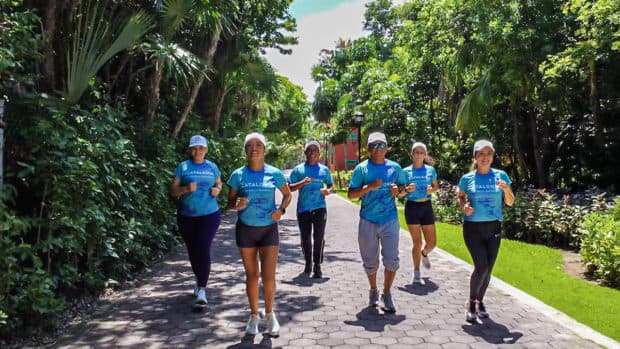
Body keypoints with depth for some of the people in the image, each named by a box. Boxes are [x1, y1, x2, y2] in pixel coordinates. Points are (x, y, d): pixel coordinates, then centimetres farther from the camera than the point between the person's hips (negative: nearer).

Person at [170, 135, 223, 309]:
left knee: (203, 249, -14)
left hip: (209, 215, -1)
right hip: (186, 216, 1)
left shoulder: (212, 167, 6)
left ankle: (202, 290, -12)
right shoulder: (183, 166, 0)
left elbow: (219, 183, 22)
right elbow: (173, 191, -1)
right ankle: (200, 280, 35)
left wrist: (217, 189, -1)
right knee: (193, 251, 12)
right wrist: (186, 188, -21)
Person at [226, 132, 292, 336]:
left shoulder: (274, 173, -3)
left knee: (268, 276, -4)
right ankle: (254, 315, 27)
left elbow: (287, 194, 12)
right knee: (252, 275, 10)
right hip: (246, 229, 1)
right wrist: (237, 205, -20)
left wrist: (281, 209, -7)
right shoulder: (238, 175, -3)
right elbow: (230, 203, 3)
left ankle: (270, 314, 20)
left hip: (269, 229, 0)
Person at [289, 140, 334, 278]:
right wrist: (302, 183, -15)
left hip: (319, 208, 0)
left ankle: (317, 266, 3)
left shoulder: (324, 169, 9)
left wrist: (328, 191, -4)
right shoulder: (298, 169, 4)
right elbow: (289, 188, 2)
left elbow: (330, 184, 19)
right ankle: (308, 262, 28)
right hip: (303, 209, 0)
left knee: (319, 238, -6)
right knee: (305, 239, 8)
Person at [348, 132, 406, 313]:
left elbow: (403, 186, 18)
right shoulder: (361, 168, -3)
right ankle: (373, 291, 34)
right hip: (368, 221, -1)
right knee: (370, 262, 11)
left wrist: (398, 190, -5)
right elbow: (351, 194, -5)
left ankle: (387, 294, 17)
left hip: (390, 220, 1)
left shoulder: (395, 167, 4)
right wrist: (370, 187, -19)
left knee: (392, 260, -2)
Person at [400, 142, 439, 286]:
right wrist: (407, 190, -19)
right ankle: (416, 274, 12)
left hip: (426, 207, 2)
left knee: (432, 243, 4)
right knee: (417, 242, -2)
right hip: (412, 207, -2)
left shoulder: (430, 170, 3)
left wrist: (432, 189, -9)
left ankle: (424, 254, 41)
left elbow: (436, 186, 13)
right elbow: (400, 193, 2)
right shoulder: (406, 171, -2)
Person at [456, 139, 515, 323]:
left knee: (488, 269, 7)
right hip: (473, 227, -2)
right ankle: (471, 302, 9)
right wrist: (464, 207, -7)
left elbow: (510, 202, 4)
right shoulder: (467, 178, -3)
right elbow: (459, 196, 14)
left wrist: (506, 189, -16)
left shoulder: (500, 175, 1)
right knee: (481, 266, -13)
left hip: (493, 228, 3)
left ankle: (480, 301, 29)